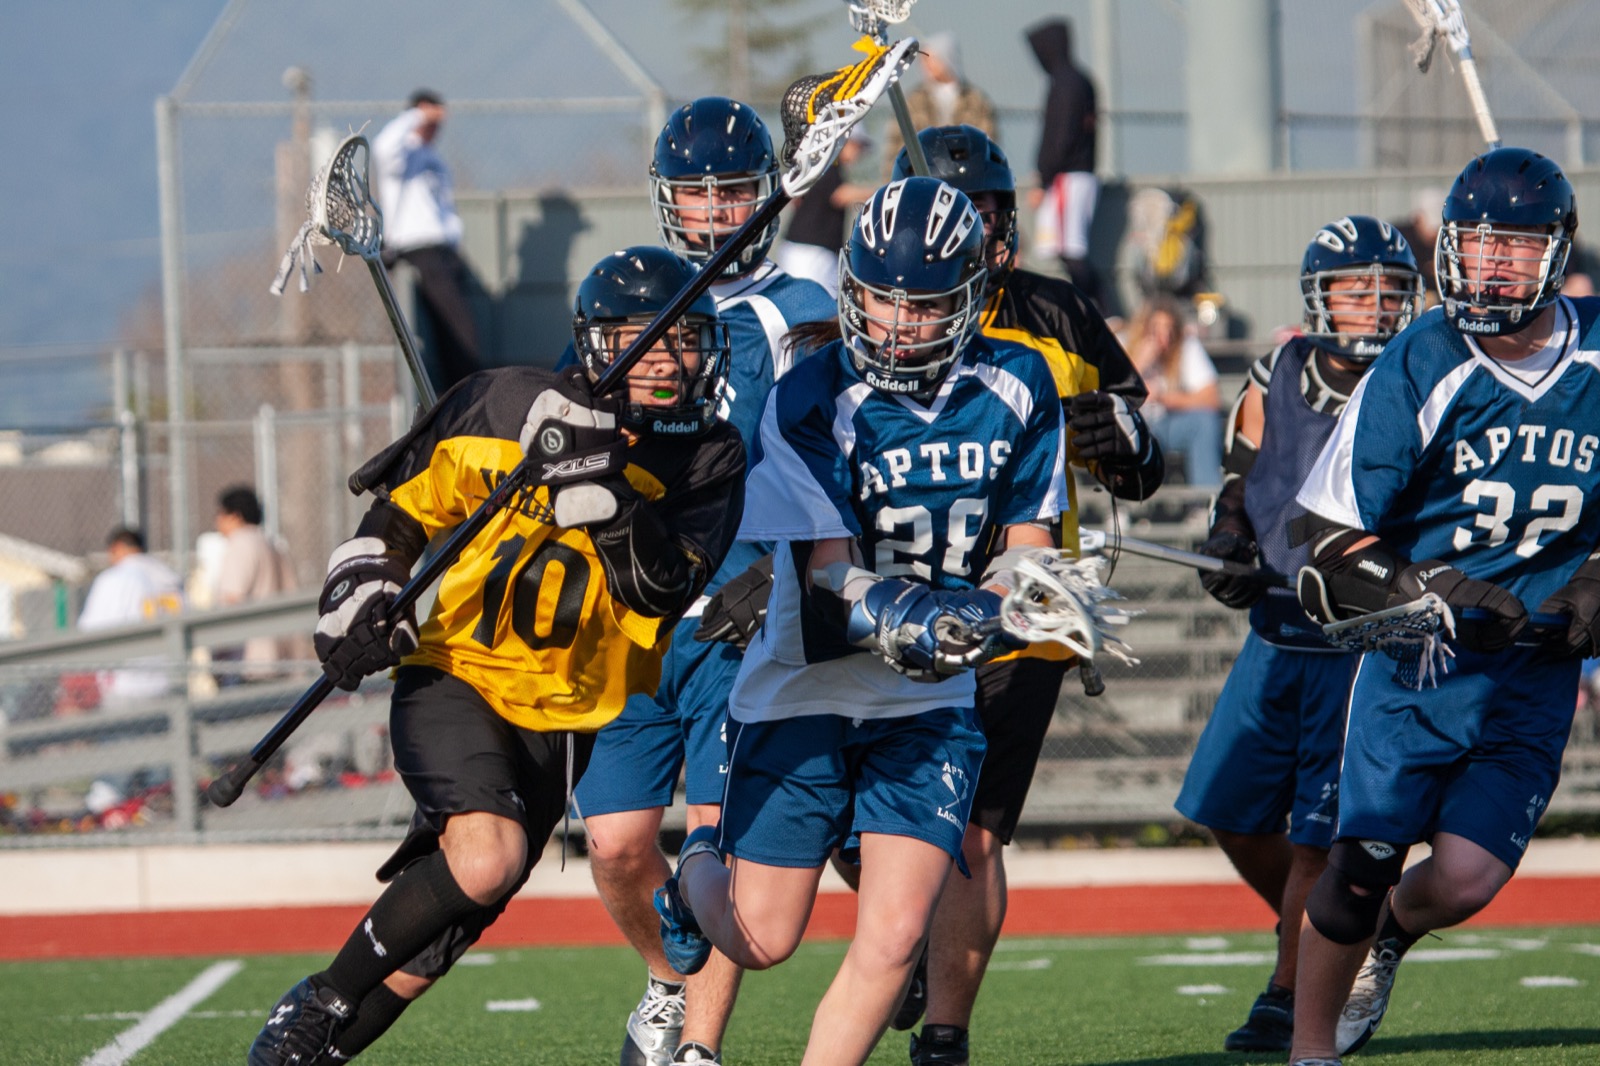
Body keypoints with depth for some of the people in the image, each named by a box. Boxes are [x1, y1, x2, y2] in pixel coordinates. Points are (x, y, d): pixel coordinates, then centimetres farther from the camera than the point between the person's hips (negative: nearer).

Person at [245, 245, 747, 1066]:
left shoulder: (709, 461, -2)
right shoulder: (509, 408, -6)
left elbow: (661, 594, -17)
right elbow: (403, 513, 7)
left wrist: (608, 492, -28)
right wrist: (359, 601, -6)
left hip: (571, 720, 3)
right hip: (459, 681, -3)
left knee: (447, 926, 3)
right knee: (486, 859, -27)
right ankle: (323, 1000, -9)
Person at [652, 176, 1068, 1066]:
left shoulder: (1017, 391, -3)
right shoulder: (811, 401, -14)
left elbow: (1027, 549, 2)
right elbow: (831, 576, -18)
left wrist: (989, 605, -21)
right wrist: (902, 618, -39)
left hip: (932, 700, 2)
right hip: (805, 687, -2)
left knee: (896, 934, -13)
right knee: (761, 941, 4)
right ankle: (699, 874, 39)